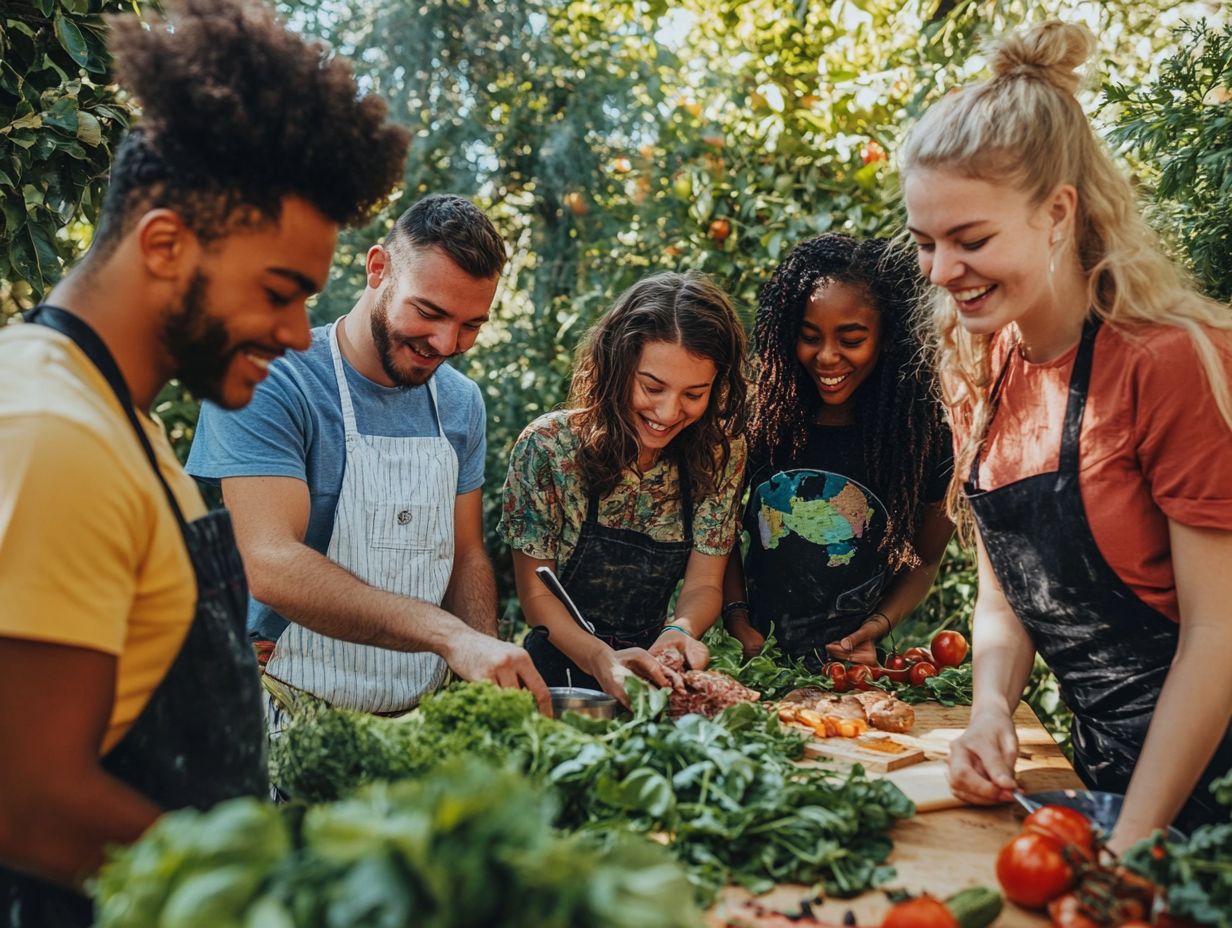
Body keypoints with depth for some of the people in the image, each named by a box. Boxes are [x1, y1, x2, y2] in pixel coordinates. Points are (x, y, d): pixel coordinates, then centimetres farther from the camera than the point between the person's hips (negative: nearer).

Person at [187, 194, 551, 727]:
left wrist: (489, 665, -3)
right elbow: (271, 566, -21)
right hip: (297, 722, -4)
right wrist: (451, 636, -28)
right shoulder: (272, 385, -11)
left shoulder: (461, 402, 8)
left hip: (426, 718, 5)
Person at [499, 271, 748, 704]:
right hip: (563, 667, -2)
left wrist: (679, 632, -21)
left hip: (650, 667, 3)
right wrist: (601, 659, -25)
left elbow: (704, 583, 1)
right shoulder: (549, 445, -13)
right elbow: (536, 594, -8)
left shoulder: (721, 453, -4)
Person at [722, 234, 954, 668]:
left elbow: (925, 561, 10)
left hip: (850, 665, 0)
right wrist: (737, 619, -2)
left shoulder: (925, 435, -3)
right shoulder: (758, 417, -2)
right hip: (749, 651, 1)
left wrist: (874, 628, -4)